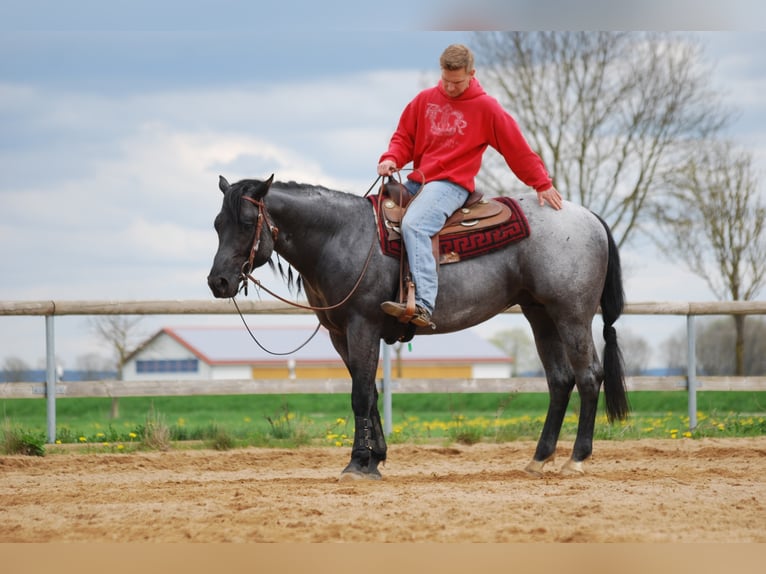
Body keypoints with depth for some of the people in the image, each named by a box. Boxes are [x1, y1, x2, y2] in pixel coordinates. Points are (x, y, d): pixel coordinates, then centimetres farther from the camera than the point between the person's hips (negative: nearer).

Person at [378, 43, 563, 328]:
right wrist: (391, 159, -6)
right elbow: (404, 136, 16)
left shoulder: (485, 107, -1)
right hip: (416, 181, 7)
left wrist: (542, 184, 7)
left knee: (414, 225, -32)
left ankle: (423, 305, -45)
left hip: (451, 184, -7)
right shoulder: (425, 99, 10)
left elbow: (516, 147, 3)